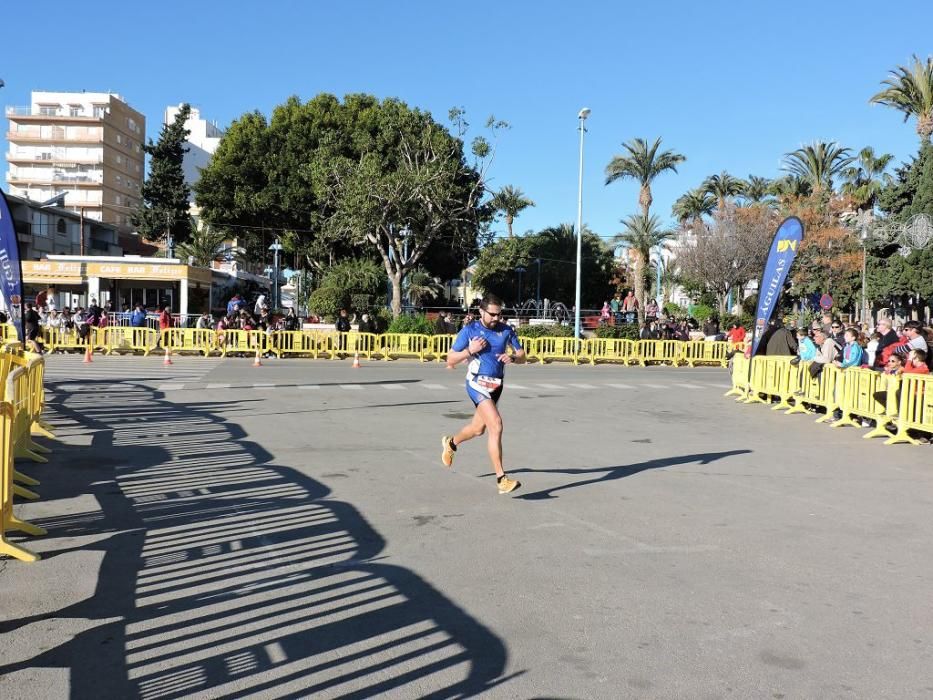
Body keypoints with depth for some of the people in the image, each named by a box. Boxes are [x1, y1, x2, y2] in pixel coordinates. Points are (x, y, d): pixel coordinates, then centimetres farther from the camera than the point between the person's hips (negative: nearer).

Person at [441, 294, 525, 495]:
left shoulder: (506, 330, 5)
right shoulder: (469, 331, -7)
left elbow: (522, 357, 8)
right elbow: (450, 360, -3)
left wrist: (512, 357, -15)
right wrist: (470, 350, -18)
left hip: (497, 385, 6)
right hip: (478, 384, -6)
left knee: (478, 428, 21)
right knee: (496, 426, -21)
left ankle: (451, 443, 53)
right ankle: (501, 478, -18)